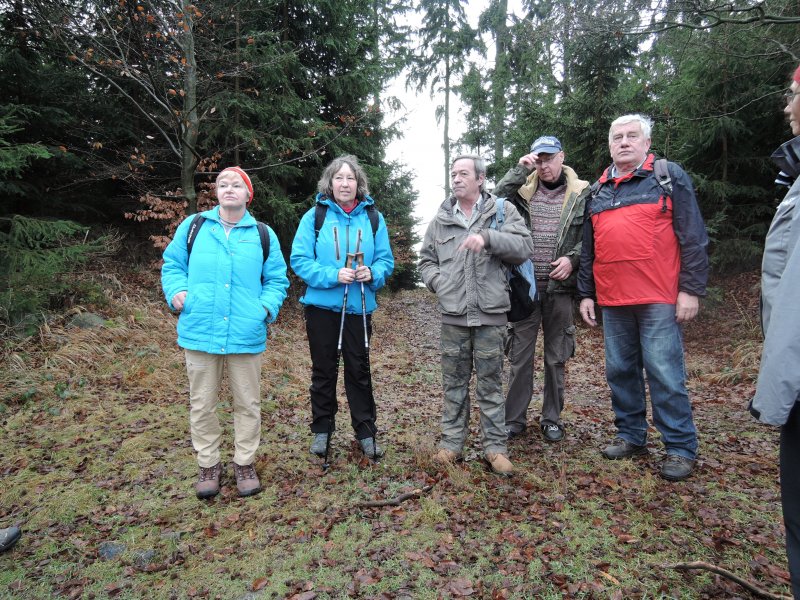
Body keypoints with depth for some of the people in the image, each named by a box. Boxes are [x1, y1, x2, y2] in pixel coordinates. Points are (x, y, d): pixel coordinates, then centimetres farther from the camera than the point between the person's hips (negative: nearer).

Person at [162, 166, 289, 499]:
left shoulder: (263, 234, 7)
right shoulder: (193, 226, 7)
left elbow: (277, 279, 9)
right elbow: (172, 265, 14)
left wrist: (267, 306, -8)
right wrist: (176, 291, -6)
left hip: (246, 334, 0)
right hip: (199, 331, 1)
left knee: (248, 403, 10)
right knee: (202, 403, 11)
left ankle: (244, 463, 28)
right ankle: (208, 465, 29)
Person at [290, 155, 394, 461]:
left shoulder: (373, 217, 2)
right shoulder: (314, 216, -3)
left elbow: (386, 259, 3)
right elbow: (300, 260, -9)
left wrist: (373, 273, -19)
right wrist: (332, 275, -21)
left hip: (359, 307, 1)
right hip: (321, 306, -1)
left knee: (359, 369, 11)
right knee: (323, 370, 12)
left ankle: (366, 431, 26)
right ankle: (322, 430, 29)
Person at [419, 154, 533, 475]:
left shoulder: (502, 210, 3)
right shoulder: (440, 219, 12)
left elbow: (524, 246, -9)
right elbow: (426, 260, 18)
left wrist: (487, 237, -22)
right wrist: (437, 282, -1)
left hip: (490, 313, -2)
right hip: (452, 314, 3)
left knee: (490, 382, 6)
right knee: (454, 381, 11)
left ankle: (495, 446, 18)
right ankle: (452, 441, 24)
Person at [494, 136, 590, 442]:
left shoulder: (581, 193, 4)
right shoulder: (523, 189, 7)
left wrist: (572, 258, -11)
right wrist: (520, 170, -11)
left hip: (559, 287, 0)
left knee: (556, 357, 11)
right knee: (519, 355, 6)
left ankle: (552, 418, 26)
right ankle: (514, 418, 19)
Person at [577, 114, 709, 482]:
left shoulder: (670, 177, 3)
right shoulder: (597, 191, 16)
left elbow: (693, 238, -2)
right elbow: (588, 249, 18)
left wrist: (691, 289, -8)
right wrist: (586, 294, 14)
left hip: (659, 300, -5)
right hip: (612, 301, 5)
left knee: (665, 373, -3)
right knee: (620, 371, 11)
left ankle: (681, 448, 11)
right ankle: (631, 435, 25)